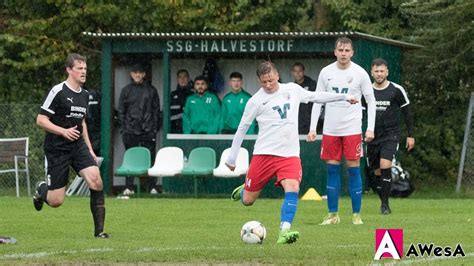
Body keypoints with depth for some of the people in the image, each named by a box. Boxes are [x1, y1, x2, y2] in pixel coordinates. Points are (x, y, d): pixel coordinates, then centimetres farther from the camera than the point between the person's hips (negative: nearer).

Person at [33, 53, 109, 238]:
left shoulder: (84, 95, 11)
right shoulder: (58, 92, -11)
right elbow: (41, 120, -12)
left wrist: (90, 149, 19)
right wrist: (63, 131, -23)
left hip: (78, 146, 6)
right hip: (57, 148, -5)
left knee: (96, 181, -18)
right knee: (56, 201, -4)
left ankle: (99, 230, -11)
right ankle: (41, 190, 34)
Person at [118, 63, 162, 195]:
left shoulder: (151, 90, 9)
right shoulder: (126, 90, 10)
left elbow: (156, 110, 10)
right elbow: (121, 111, 11)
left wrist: (155, 128, 1)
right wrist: (123, 128, 2)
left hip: (148, 131, -1)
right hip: (131, 131, 1)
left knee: (150, 159, -2)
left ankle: (153, 186, 1)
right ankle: (128, 187, 3)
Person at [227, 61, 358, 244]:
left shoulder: (292, 90, 7)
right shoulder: (256, 100, -2)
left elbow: (315, 96, 22)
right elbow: (242, 129, 5)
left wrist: (344, 97, 23)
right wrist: (231, 158, 7)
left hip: (290, 154, 2)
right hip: (264, 153, -2)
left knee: (292, 188, -25)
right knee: (247, 201, 3)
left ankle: (284, 231, -31)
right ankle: (244, 190, 40)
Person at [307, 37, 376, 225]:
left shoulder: (360, 73, -2)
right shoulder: (326, 72, 4)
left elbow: (371, 101, 2)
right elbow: (317, 101, 8)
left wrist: (370, 128, -6)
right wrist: (313, 128, 1)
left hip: (352, 129, -2)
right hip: (330, 130, 2)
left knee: (353, 169, -3)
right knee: (332, 169, 3)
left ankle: (356, 214, 3)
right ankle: (332, 214, 10)